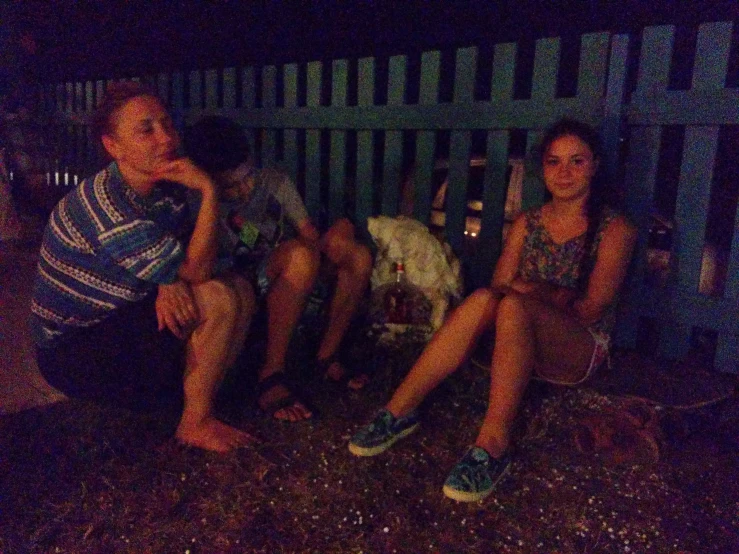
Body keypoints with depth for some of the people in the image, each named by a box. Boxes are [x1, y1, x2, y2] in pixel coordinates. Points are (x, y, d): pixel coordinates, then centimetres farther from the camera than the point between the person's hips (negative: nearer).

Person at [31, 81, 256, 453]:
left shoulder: (164, 187, -2)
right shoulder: (108, 209, -29)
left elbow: (182, 262, -1)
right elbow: (198, 270, -27)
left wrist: (170, 280, -23)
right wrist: (209, 190, -29)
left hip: (118, 324, 8)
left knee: (240, 290, -3)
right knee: (217, 299, -24)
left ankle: (193, 395, 3)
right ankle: (197, 423, -7)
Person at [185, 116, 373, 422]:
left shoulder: (275, 183, 0)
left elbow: (311, 236, -1)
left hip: (289, 287, 6)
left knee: (358, 256, -18)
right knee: (299, 254, -36)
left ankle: (327, 356, -8)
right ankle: (271, 374, -30)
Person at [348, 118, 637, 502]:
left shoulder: (615, 229, -1)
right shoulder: (527, 223, 10)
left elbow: (592, 309, -9)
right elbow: (500, 285, 0)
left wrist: (531, 291, -17)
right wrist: (559, 295, -18)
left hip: (581, 350, -3)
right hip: (523, 344, 3)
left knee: (513, 307, -35)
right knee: (483, 300, -31)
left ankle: (493, 446, -38)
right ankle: (400, 411, -30)